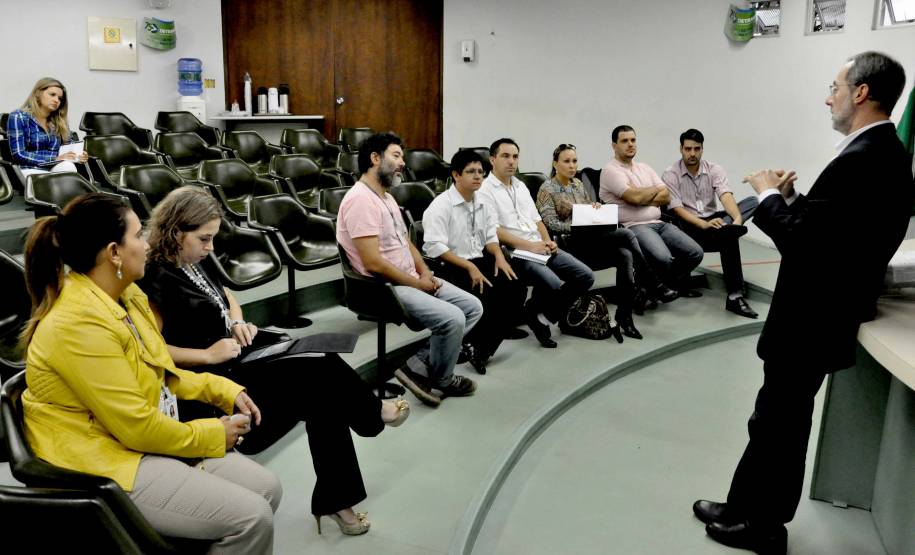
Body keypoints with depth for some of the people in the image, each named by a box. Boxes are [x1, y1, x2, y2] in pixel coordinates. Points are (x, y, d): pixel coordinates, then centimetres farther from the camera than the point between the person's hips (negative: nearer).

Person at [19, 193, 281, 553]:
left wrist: (224, 390, 5)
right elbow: (136, 427, -24)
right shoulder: (80, 323, -26)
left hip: (146, 435, 9)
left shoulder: (125, 294, 4)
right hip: (103, 460, -9)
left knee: (267, 489, -1)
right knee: (252, 518, -18)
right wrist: (211, 436, -11)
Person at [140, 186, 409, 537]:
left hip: (234, 368, 9)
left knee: (323, 395, -6)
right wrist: (207, 355, -20)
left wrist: (237, 322, 7)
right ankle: (372, 413, 15)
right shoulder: (158, 278, -15)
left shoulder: (194, 265, 12)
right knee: (324, 373, -16)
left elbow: (227, 297, 29)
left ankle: (335, 499, 2)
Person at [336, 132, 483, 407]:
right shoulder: (361, 199, -19)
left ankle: (418, 366, 2)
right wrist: (418, 284, -14)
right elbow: (373, 263, -25)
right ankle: (440, 380, 4)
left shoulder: (386, 197, 15)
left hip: (411, 280, 10)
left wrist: (425, 273, 0)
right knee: (452, 319, -24)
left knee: (473, 307, 3)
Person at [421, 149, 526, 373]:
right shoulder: (441, 205, -10)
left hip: (480, 262, 8)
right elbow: (435, 246, -18)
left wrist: (499, 256, -3)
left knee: (516, 289, -14)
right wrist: (469, 267, -23)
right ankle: (473, 344, -5)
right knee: (487, 297, -29)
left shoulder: (483, 203, 13)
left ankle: (483, 349, -8)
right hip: (451, 268, -7)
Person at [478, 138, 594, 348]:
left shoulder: (520, 186, 21)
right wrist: (529, 246, -17)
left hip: (540, 247, 8)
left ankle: (544, 316, 4)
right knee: (554, 285, -31)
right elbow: (494, 231, -14)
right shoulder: (485, 190, -4)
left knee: (585, 276, -6)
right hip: (515, 253, -8)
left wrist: (548, 241, 3)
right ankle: (534, 313, 2)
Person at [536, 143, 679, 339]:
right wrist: (579, 225, -23)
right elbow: (551, 224, -11)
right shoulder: (547, 190, -1)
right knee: (626, 234, -26)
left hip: (591, 238, 7)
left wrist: (596, 206, 0)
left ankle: (624, 315, -29)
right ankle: (654, 285, -18)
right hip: (571, 244, -7)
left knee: (625, 255, -27)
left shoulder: (578, 184, 20)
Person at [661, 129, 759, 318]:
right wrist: (704, 224, -34)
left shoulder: (714, 170, 3)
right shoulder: (670, 175, -6)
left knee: (753, 201, -18)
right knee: (728, 236, -35)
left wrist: (737, 219, -37)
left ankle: (724, 227, -42)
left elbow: (726, 195, -15)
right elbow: (677, 209, -17)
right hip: (689, 226, -5)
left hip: (713, 219, 5)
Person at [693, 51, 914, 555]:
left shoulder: (860, 160, -23)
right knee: (778, 421, 19)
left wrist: (769, 195, -10)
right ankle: (748, 509, 33)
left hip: (811, 320, -10)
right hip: (822, 312, 10)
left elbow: (799, 239, -25)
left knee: (777, 424, 6)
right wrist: (790, 197, 3)